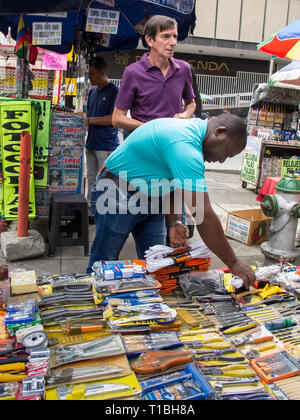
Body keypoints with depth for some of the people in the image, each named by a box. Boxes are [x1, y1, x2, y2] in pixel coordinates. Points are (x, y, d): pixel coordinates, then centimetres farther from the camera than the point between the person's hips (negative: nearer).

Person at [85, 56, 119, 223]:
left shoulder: (114, 91, -10)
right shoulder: (93, 91, 15)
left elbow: (114, 118, -17)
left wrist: (90, 120, -15)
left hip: (106, 145, -8)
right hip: (91, 143, 8)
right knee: (92, 179, 14)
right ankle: (91, 212, 24)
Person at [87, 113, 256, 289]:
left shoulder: (194, 128, 0)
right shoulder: (185, 145, -32)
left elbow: (175, 183, 5)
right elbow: (204, 215, -35)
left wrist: (175, 222, -9)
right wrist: (234, 264, -28)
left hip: (151, 198, 9)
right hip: (119, 194, -9)